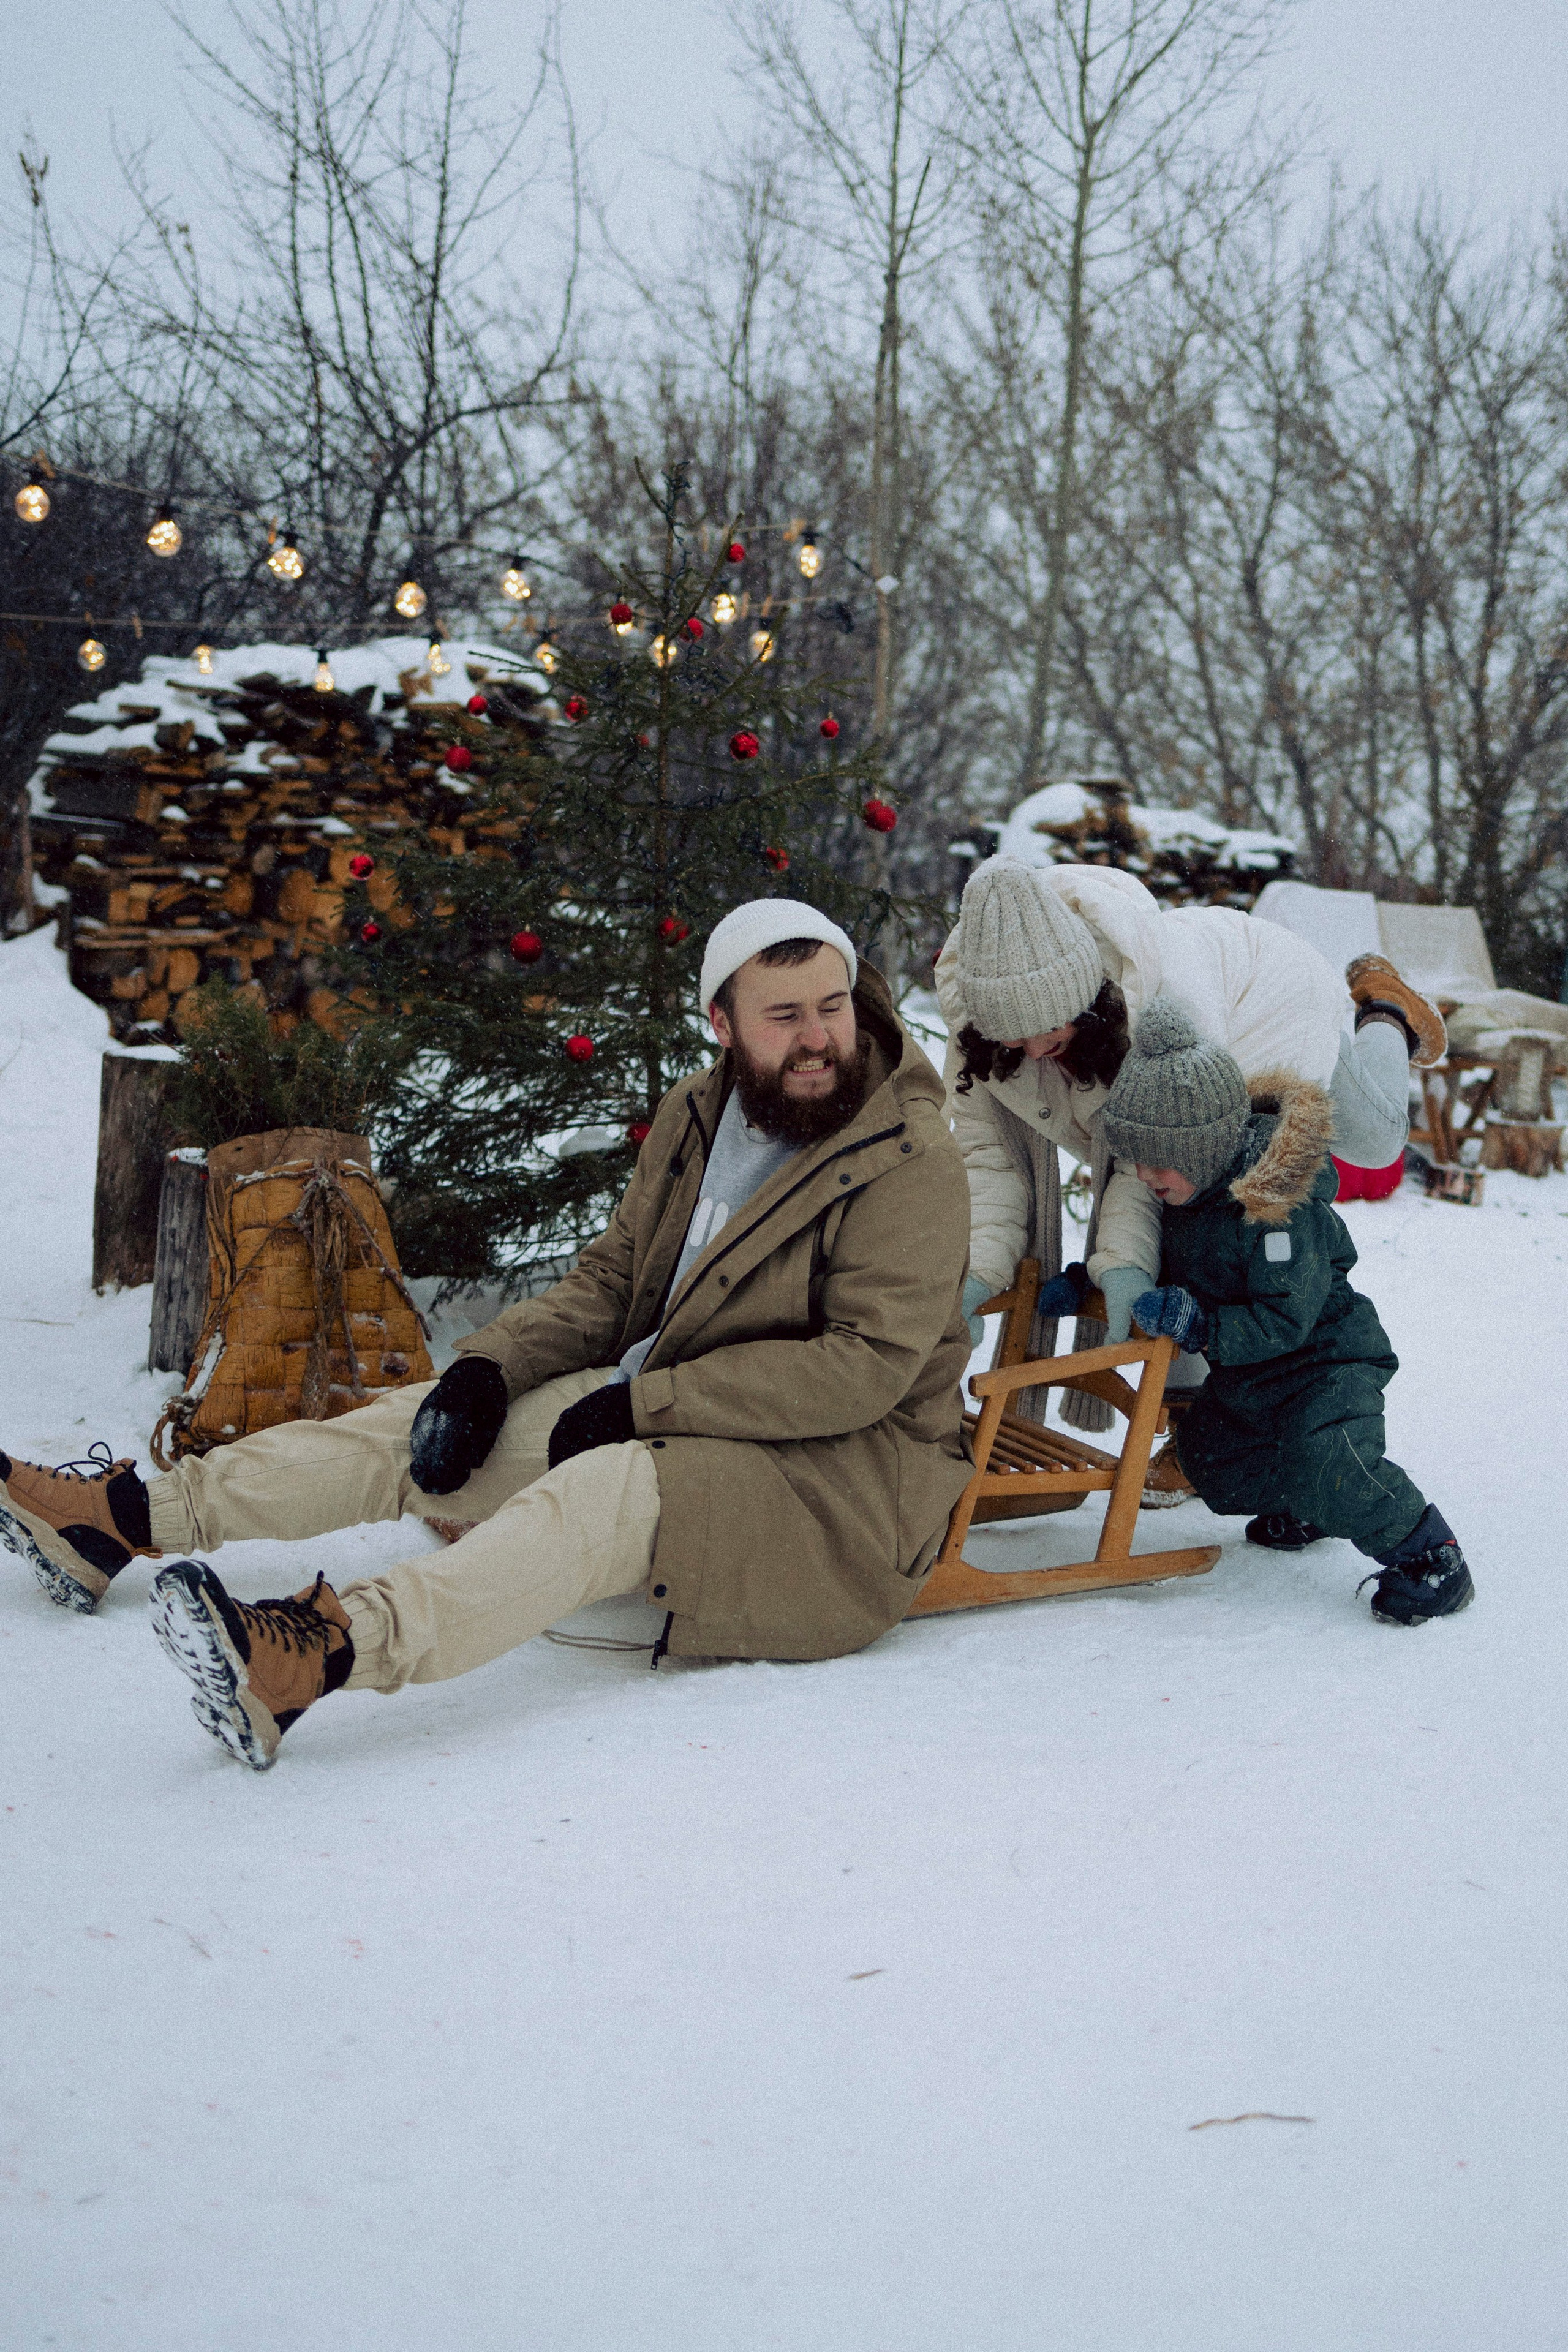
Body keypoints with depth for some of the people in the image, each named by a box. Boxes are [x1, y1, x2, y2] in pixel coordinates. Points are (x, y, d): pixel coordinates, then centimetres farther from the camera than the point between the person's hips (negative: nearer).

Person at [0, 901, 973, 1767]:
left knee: (607, 1492, -35)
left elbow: (864, 1369, -21)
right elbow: (608, 1283, 12)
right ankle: (132, 1518, 6)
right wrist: (488, 1368, -6)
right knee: (428, 1426, -1)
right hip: (662, 1416, 8)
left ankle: (324, 1650, -54)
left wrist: (640, 1404, -22)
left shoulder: (913, 1165, -15)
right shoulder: (698, 1117, 7)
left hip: (841, 1472, -7)